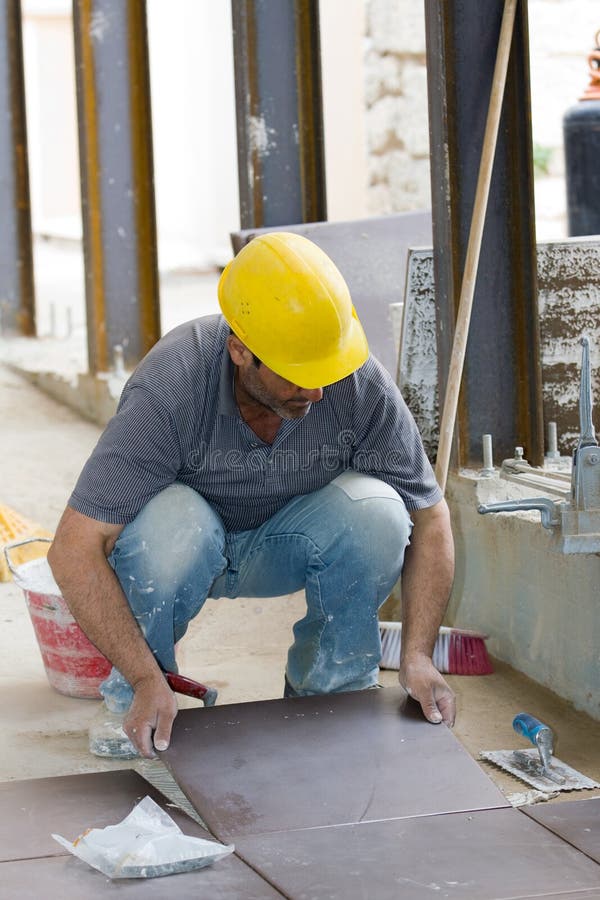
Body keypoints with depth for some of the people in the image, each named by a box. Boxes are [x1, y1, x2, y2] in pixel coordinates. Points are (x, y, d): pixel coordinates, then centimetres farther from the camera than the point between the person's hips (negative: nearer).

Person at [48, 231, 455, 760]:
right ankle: (133, 702, -9)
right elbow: (73, 550, -33)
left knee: (375, 510, -29)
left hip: (286, 544, 2)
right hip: (186, 539, -2)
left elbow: (429, 517, -13)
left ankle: (331, 691, -3)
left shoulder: (362, 385, -25)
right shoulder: (170, 390, -34)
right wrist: (145, 679, -37)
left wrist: (417, 657, -24)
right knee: (169, 523, -38)